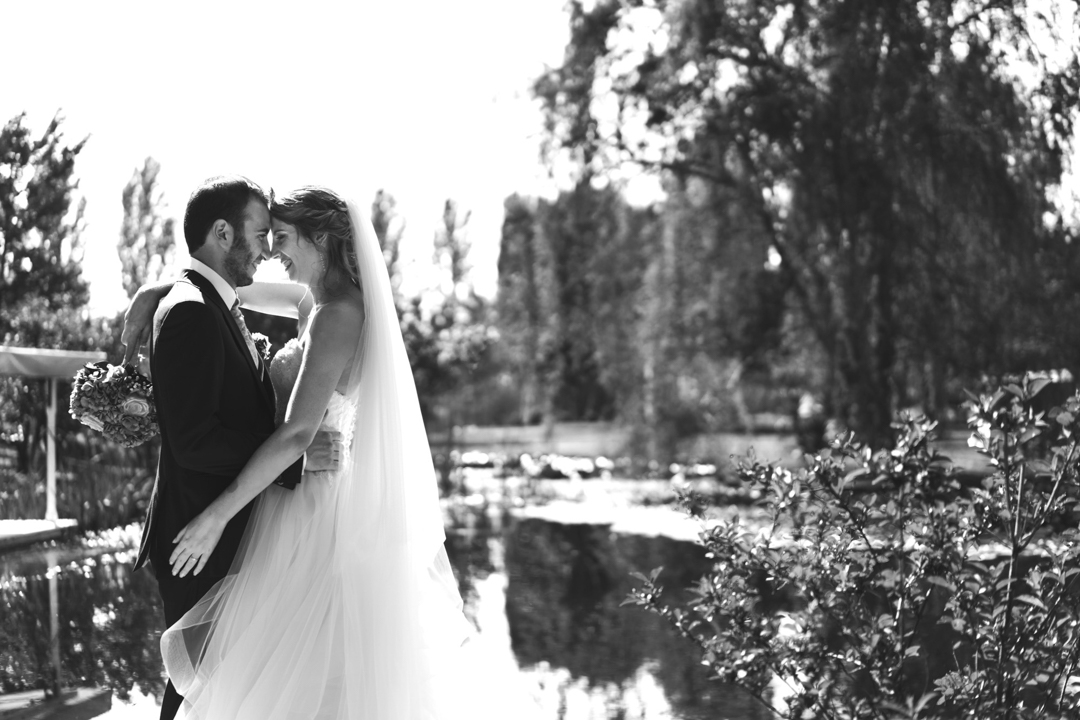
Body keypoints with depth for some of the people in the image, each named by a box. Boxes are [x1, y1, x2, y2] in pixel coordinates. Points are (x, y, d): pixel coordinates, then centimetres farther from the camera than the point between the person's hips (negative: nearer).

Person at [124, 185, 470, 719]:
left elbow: (296, 433, -26)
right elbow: (241, 290, 23)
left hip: (312, 510, -10)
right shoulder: (328, 302, 9)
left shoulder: (336, 316, -19)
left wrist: (217, 515, -24)